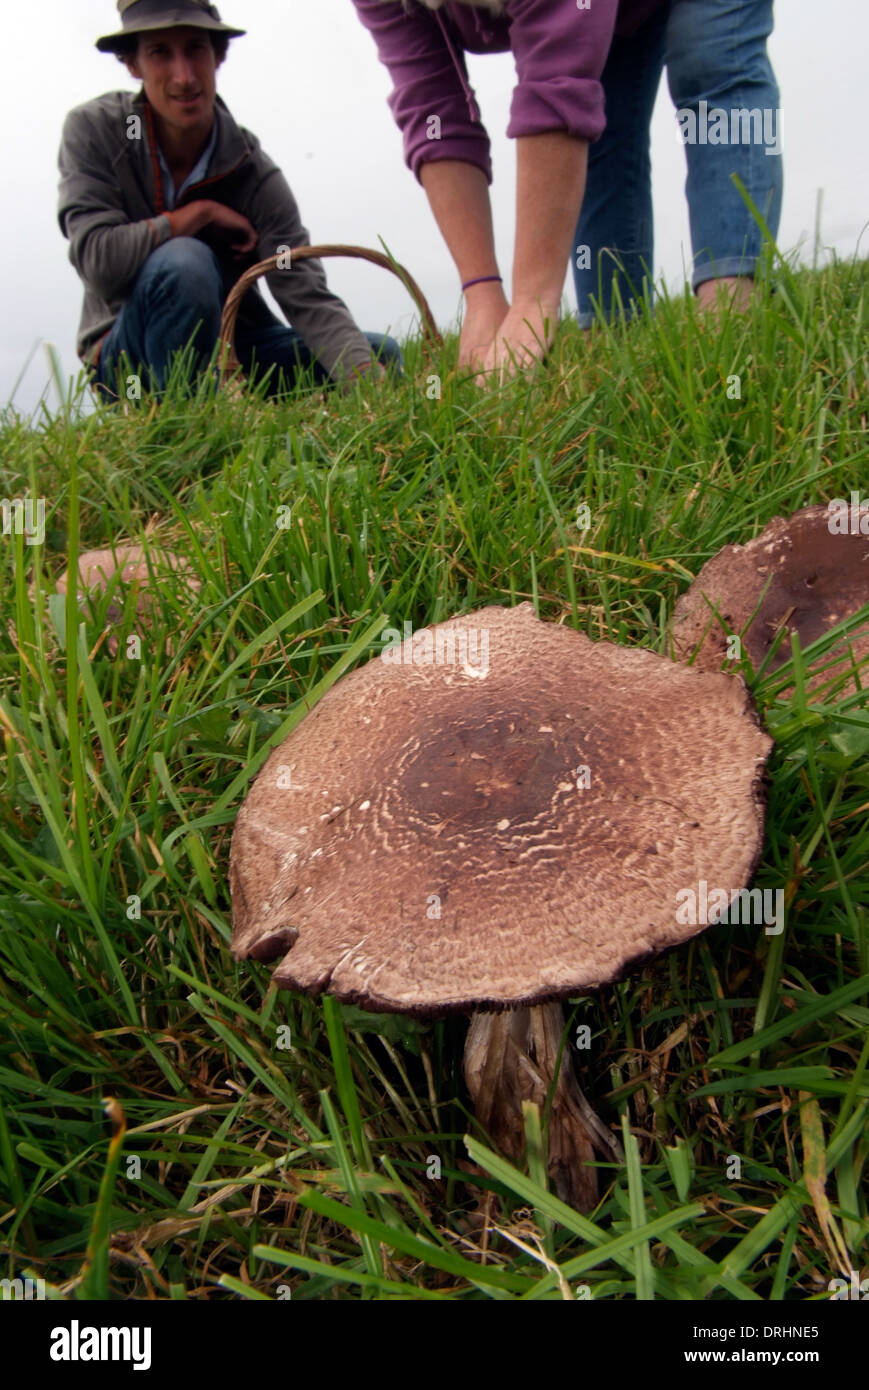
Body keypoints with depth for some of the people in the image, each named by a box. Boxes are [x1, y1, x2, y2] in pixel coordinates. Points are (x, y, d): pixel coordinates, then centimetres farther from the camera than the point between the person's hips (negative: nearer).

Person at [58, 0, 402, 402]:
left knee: (382, 354, -10)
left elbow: (310, 299, -20)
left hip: (232, 349, 4)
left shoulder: (255, 174, -10)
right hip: (127, 359, -3)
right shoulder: (93, 129, -12)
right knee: (184, 262, -36)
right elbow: (97, 259, -24)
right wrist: (201, 213, -19)